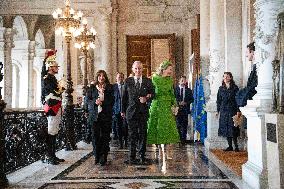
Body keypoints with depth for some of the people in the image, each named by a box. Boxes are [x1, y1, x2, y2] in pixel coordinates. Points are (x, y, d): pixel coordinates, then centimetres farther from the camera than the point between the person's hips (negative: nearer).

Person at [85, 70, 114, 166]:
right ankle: (97, 156, 12)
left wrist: (102, 102, -12)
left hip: (106, 115, 0)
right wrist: (95, 102, -13)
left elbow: (112, 101, 2)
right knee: (95, 136, 0)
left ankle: (103, 157, 6)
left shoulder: (109, 88, 9)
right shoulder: (92, 88, 10)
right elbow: (87, 100, 6)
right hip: (94, 115, 1)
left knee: (105, 136, -1)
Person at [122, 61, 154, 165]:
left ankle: (142, 156, 16)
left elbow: (152, 93, 10)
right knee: (132, 135, 1)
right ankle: (132, 157, 7)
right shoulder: (128, 81, 7)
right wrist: (123, 110, 8)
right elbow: (124, 97, 9)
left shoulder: (147, 81, 7)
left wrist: (147, 98, -12)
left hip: (143, 111, 1)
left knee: (142, 134, 6)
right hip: (131, 111, 0)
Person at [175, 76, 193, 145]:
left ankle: (183, 139, 10)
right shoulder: (175, 89, 4)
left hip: (185, 109, 1)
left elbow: (192, 99, 8)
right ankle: (178, 139, 8)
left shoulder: (188, 90, 9)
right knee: (178, 125, -1)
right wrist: (178, 103, -11)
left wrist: (186, 103, -7)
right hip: (177, 109, -1)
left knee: (184, 125, 3)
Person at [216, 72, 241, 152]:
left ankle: (236, 146, 1)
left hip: (232, 110, -4)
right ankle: (230, 146, 11)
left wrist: (238, 110, -9)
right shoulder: (221, 88, 11)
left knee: (232, 128, -7)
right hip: (223, 111, 4)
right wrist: (218, 111, 10)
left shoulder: (235, 88, 0)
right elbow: (219, 100, 14)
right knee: (226, 128, 3)